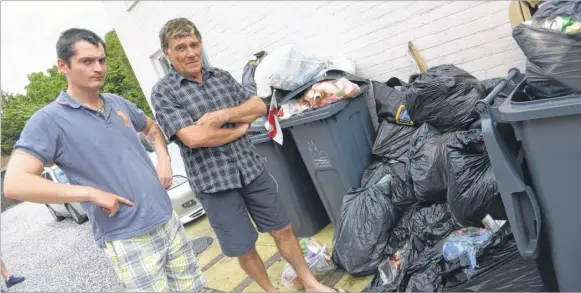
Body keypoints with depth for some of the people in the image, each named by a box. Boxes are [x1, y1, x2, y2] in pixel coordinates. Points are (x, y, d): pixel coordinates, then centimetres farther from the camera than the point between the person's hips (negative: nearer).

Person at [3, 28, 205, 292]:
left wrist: (164, 159, 7)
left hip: (168, 220, 6)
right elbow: (14, 184, -17)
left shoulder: (118, 103, 9)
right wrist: (91, 193, -20)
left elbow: (152, 128, 26)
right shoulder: (49, 120, -9)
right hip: (128, 240, -6)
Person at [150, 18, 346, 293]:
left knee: (283, 229, 14)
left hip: (251, 168, 4)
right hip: (213, 181, -4)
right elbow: (193, 137, -19)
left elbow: (259, 106, 3)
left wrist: (222, 116, -13)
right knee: (244, 248, 10)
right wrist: (239, 128, -7)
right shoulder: (162, 91, -6)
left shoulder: (221, 76, 8)